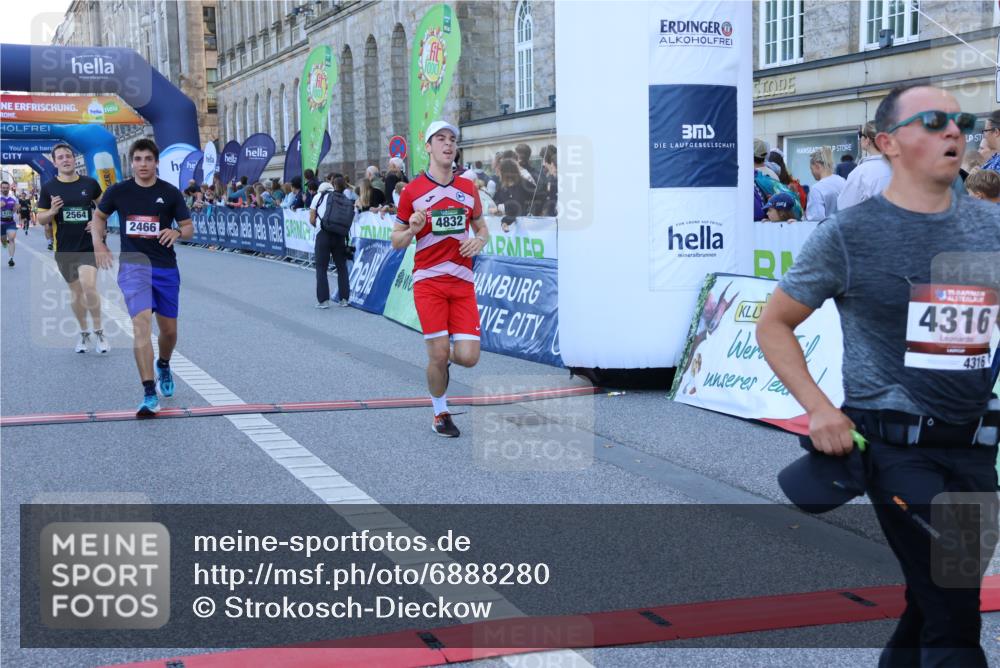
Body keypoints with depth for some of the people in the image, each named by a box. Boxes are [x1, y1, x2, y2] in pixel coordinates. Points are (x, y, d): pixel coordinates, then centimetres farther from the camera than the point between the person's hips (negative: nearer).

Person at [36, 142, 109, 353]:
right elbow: (41, 218, 2)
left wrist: (98, 222, 0)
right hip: (64, 249, 1)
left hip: (88, 246, -1)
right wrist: (52, 212, -20)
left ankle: (98, 331, 1)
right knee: (76, 292, 10)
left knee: (89, 287, -17)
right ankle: (84, 332, 28)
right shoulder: (48, 187, -2)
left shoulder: (90, 183, -1)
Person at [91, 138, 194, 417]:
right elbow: (99, 216, 18)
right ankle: (149, 395, -23)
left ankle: (163, 366, 47)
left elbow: (189, 227, 5)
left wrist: (177, 232, -18)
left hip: (166, 268, 2)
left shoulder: (170, 193, 0)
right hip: (132, 265, -2)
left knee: (169, 330, 10)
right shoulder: (118, 191, 1)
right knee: (142, 322, -20)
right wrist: (99, 245, 3)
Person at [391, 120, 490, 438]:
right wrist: (412, 230, -17)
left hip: (463, 283, 3)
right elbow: (396, 241, 5)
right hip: (428, 282, -3)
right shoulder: (412, 191, 0)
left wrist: (480, 241, -2)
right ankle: (440, 413, 19)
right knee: (438, 354, -6)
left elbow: (481, 226, 21)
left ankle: (440, 360, 30)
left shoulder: (468, 188, 10)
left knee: (468, 357, -6)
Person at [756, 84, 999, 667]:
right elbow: (774, 326, 2)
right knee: (952, 610, -9)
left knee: (933, 601, 16)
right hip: (897, 446, -5)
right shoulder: (849, 235, -5)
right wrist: (819, 410, -10)